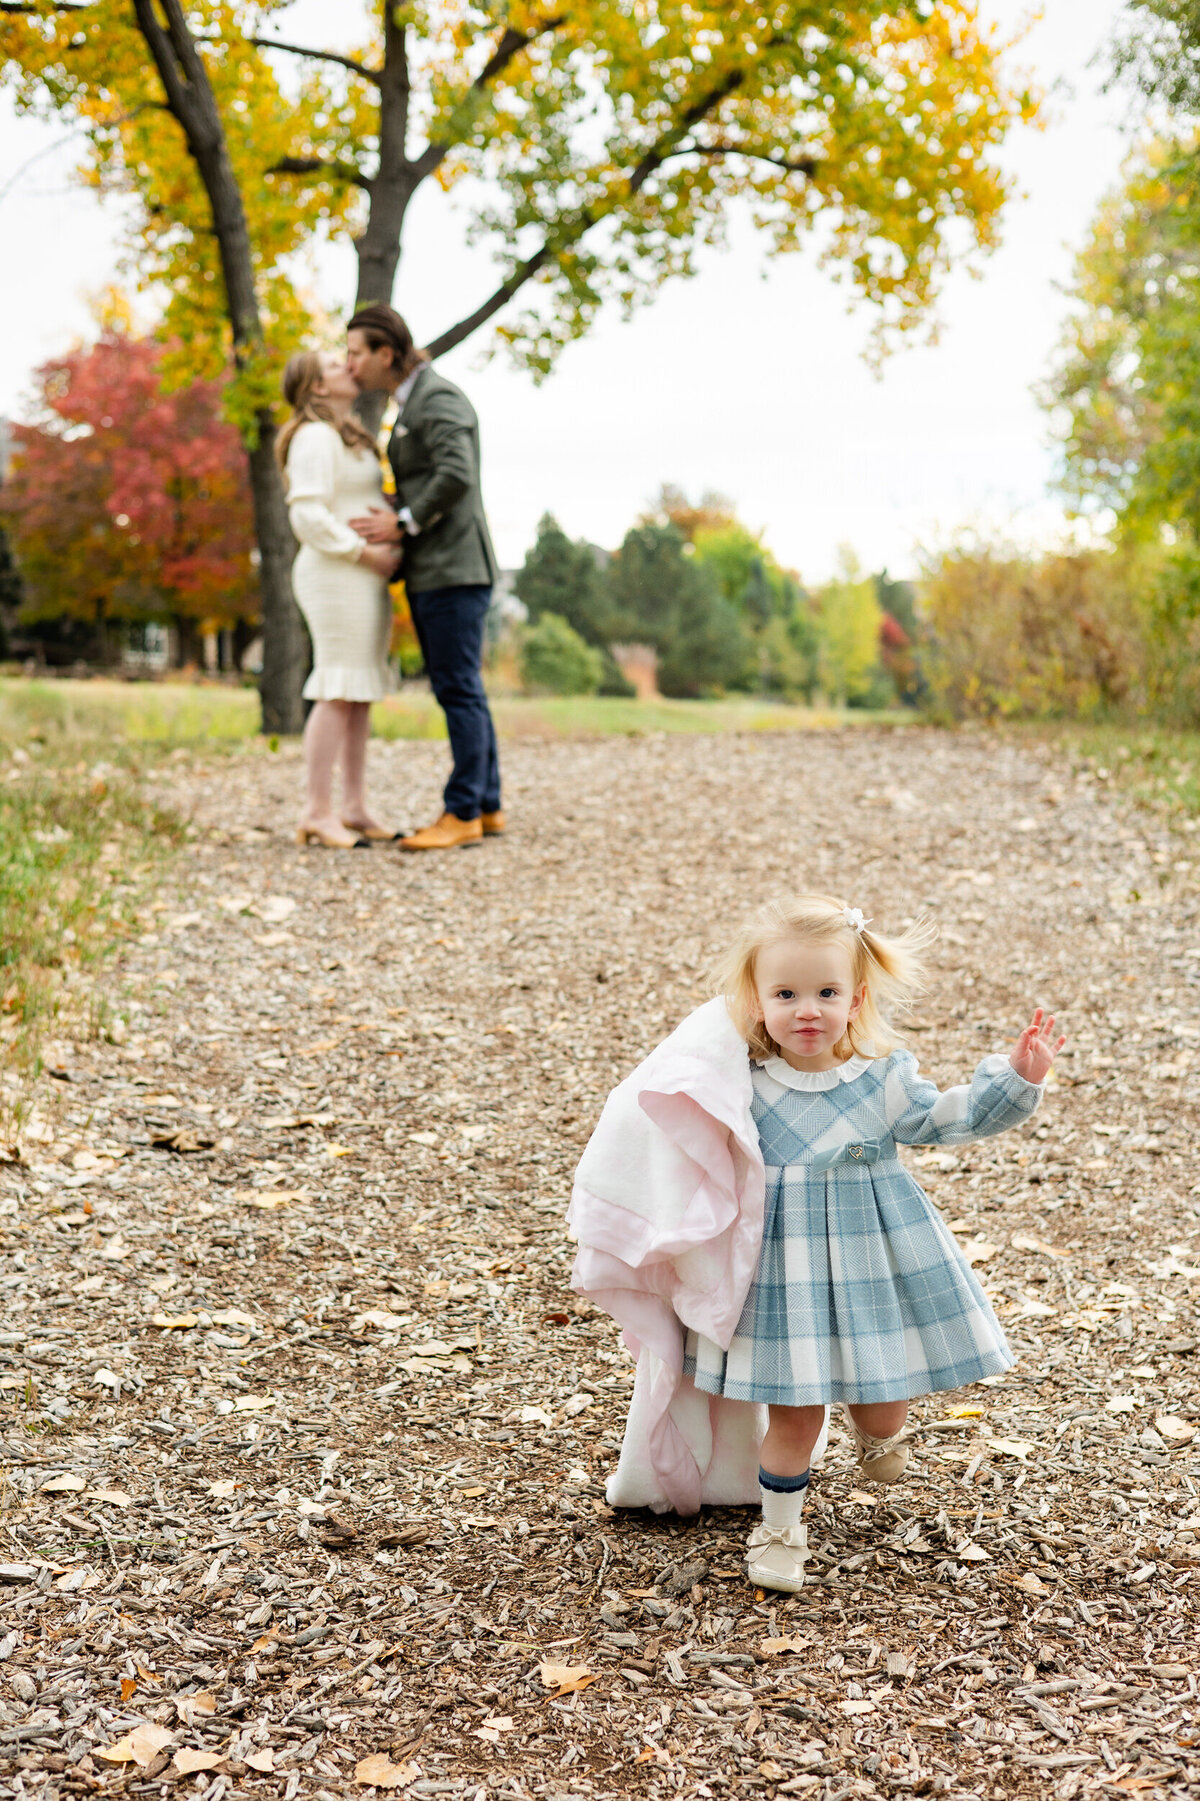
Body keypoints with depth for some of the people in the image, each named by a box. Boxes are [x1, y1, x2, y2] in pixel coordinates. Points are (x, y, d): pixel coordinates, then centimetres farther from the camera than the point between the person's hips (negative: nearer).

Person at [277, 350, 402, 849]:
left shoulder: (348, 438, 21)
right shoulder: (315, 437, -11)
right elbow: (308, 515, -20)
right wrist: (366, 552, -20)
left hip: (363, 579, 10)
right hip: (338, 577, -10)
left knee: (361, 696, 8)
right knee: (338, 694, -11)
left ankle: (355, 809, 11)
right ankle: (317, 813, -8)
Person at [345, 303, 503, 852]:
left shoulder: (438, 398, -11)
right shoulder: (412, 406, 20)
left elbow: (457, 475, -26)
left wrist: (403, 523, -19)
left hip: (454, 570, -10)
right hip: (427, 573, 10)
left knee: (458, 689, -8)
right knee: (458, 690, 10)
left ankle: (463, 812, -5)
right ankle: (487, 807, 14)